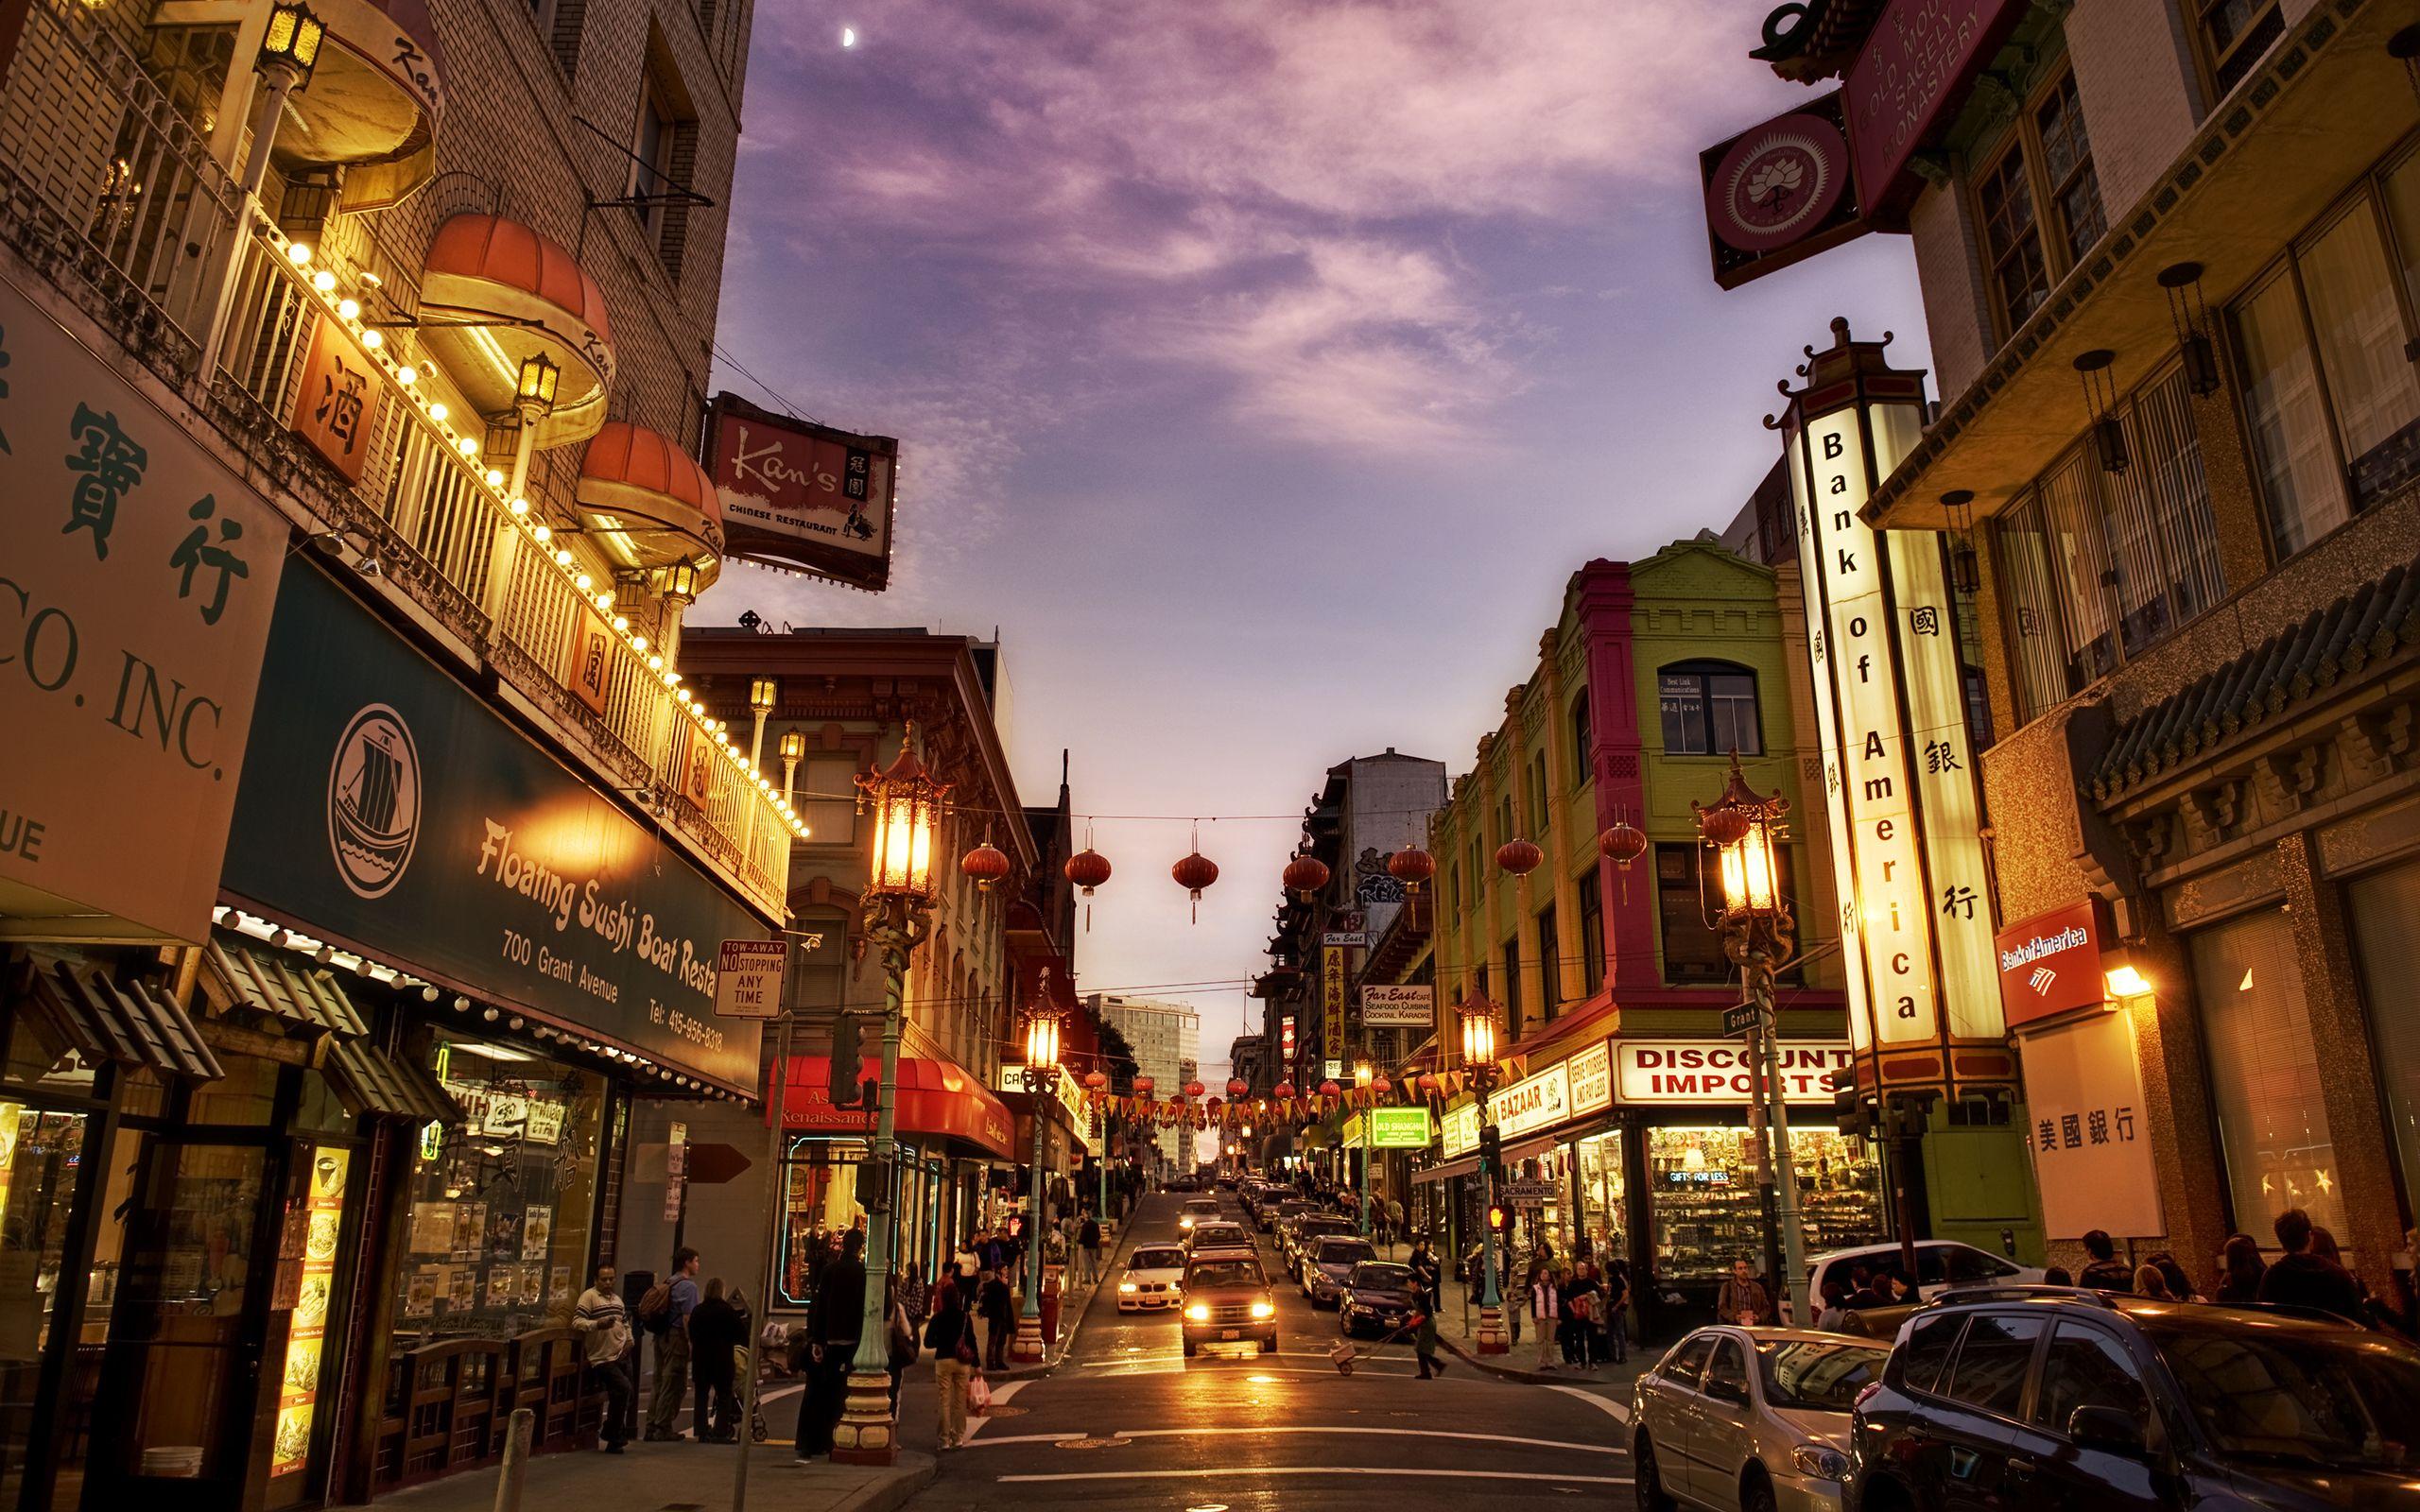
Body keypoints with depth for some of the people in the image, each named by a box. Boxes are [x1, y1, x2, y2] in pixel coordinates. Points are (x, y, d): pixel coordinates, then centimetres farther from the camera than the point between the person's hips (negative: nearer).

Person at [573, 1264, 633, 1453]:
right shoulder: (589, 1296, -6)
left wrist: (629, 1341, 11)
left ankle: (614, 1441, 26)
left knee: (619, 1396, 11)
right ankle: (614, 1435, -6)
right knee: (624, 1388, -21)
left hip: (622, 1356, 7)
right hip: (602, 1358, -7)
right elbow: (577, 1322, -17)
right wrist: (597, 1324, -32)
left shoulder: (617, 1298, 18)